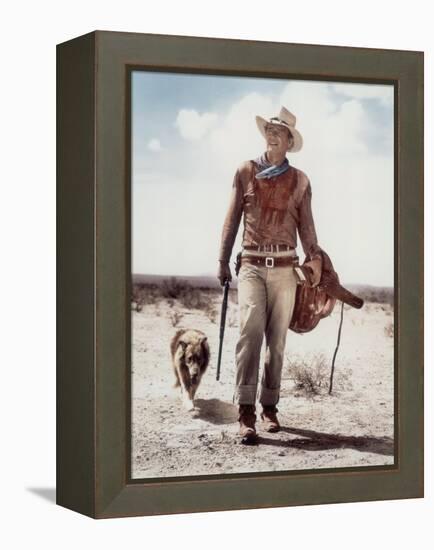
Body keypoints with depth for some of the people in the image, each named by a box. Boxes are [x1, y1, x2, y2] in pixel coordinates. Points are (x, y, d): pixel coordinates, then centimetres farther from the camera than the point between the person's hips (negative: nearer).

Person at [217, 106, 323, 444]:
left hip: (285, 267, 2)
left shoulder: (299, 180, 12)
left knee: (277, 339, 3)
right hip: (252, 264, -2)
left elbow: (306, 225, 11)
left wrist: (315, 258, -5)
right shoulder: (246, 172, 10)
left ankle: (269, 407, 12)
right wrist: (223, 261, 7)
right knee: (251, 329, -19)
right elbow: (233, 219, 11)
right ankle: (246, 411, -24)